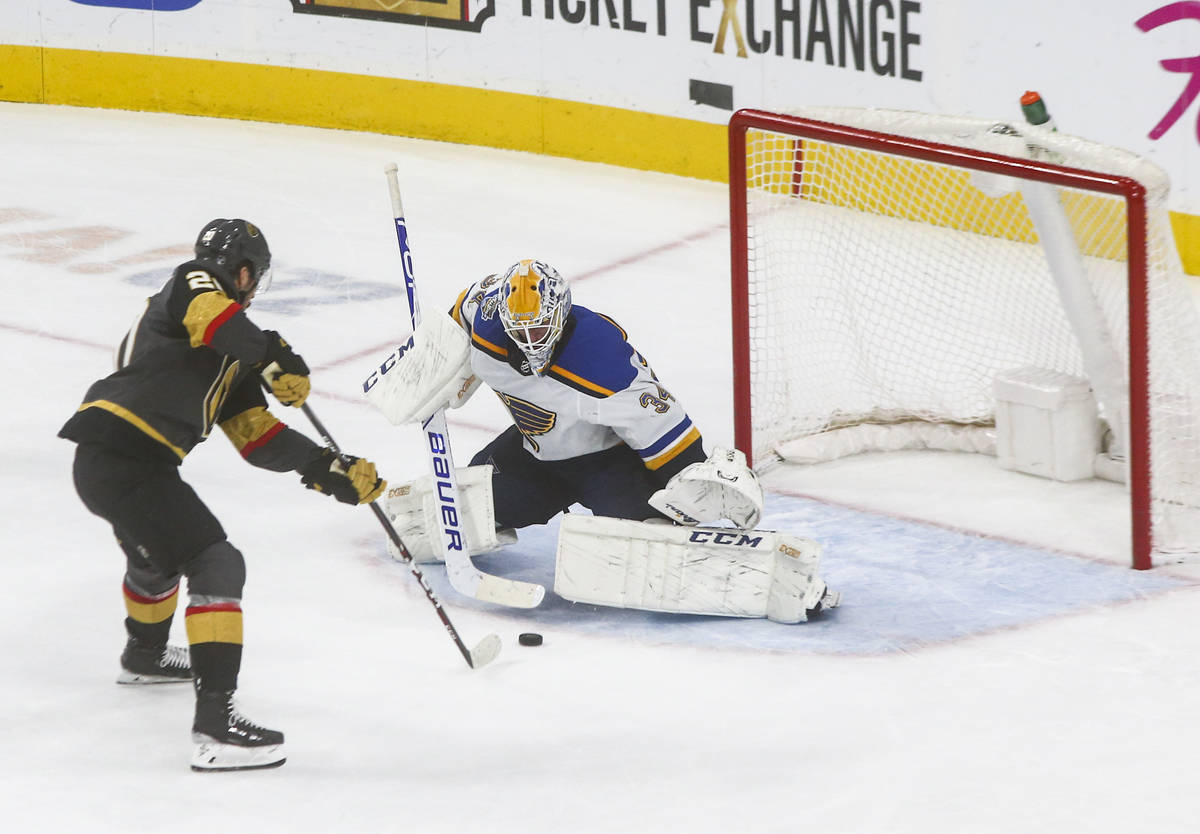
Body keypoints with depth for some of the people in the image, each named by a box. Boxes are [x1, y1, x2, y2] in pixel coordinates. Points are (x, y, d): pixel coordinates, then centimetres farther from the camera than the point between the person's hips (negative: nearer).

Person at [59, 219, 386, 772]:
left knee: (158, 552, 37)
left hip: (106, 462, 10)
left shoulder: (231, 358, 25)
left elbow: (259, 439, 21)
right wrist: (274, 356, -23)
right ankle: (214, 723, -22)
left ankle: (144, 655, 66)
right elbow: (207, 313, -26)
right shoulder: (193, 285, 1)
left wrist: (330, 471, 15)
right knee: (216, 565, -13)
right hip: (126, 460, -10)